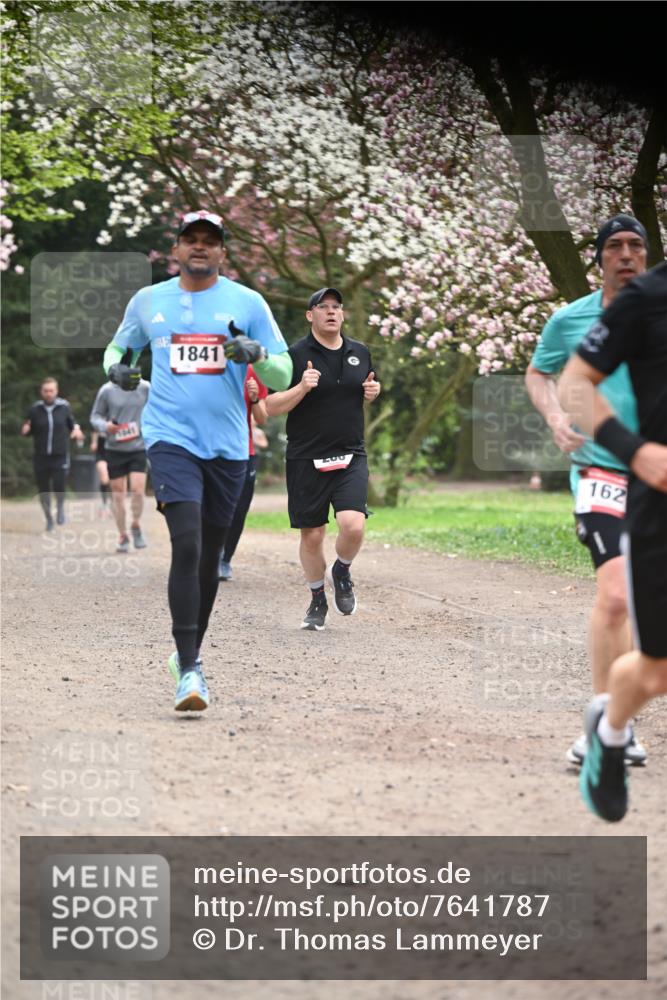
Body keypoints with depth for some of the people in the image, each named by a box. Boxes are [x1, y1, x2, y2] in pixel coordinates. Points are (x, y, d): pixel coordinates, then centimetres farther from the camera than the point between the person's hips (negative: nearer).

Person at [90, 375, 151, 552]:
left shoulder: (145, 388, -3)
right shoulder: (107, 390, -4)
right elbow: (95, 416, 4)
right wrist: (105, 426, -16)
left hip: (139, 447, 0)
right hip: (115, 449, 0)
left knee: (138, 489, -13)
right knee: (118, 493, 6)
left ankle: (136, 526, 13)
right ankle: (123, 536, 20)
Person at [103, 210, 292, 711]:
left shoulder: (247, 302, 4)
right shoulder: (148, 301, 8)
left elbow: (284, 375, 3)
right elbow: (119, 347, 24)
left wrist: (256, 353, -18)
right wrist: (116, 368, 1)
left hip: (228, 445, 2)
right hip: (171, 438, -2)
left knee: (209, 556, 10)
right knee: (186, 544, -18)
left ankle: (190, 651, 30)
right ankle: (189, 669, -18)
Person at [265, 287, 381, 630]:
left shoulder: (360, 353, 9)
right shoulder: (295, 355, -5)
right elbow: (271, 408, -6)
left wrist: (373, 392, 4)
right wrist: (301, 387, -21)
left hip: (350, 457, 2)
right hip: (306, 460, -2)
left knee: (353, 525, -18)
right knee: (312, 535, 5)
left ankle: (342, 571, 14)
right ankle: (318, 599, 27)